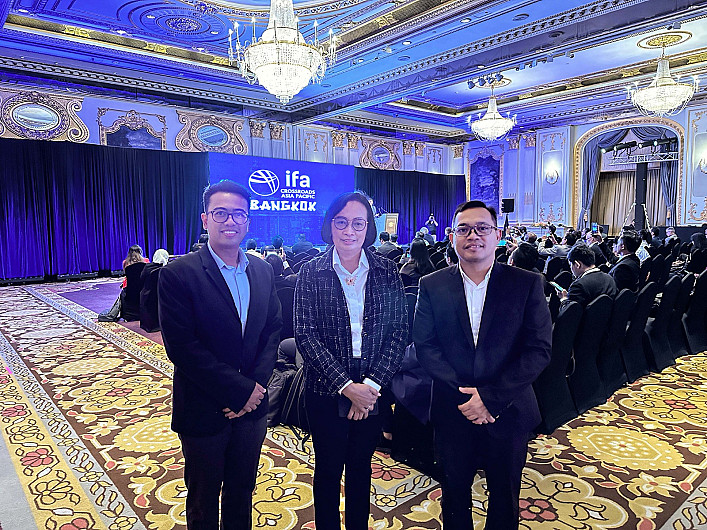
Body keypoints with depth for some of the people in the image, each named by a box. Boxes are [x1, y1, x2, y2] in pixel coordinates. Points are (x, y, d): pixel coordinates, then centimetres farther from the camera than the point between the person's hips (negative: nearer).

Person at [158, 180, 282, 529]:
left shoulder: (262, 272, 2)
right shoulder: (179, 274, -15)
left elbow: (273, 329, 2)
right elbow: (181, 346, -20)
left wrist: (257, 385, -12)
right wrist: (241, 389, -19)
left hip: (252, 406, 4)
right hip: (204, 409, -4)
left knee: (242, 491, 23)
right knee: (203, 500, 18)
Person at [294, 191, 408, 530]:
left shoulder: (386, 272, -2)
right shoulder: (311, 273, -6)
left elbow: (399, 331, -4)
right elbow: (305, 334, -12)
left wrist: (373, 384, -14)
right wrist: (346, 385, -18)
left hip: (373, 391, 2)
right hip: (326, 391, -1)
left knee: (361, 465, 19)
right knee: (328, 468, 15)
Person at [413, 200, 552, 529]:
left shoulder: (527, 284, -7)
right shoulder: (432, 286, -3)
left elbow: (539, 350, -11)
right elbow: (425, 346, -7)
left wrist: (491, 397, -17)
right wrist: (463, 393, -18)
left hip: (507, 413, 0)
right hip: (452, 413, 1)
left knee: (505, 497, 21)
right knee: (454, 495, 20)